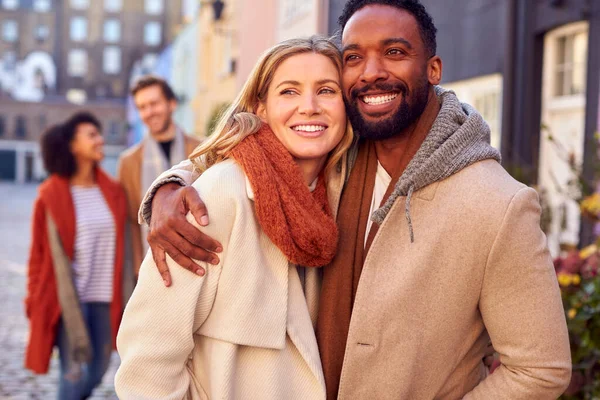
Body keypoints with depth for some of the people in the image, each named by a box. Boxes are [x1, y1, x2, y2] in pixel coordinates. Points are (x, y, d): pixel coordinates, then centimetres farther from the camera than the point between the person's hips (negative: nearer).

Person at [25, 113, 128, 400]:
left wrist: (122, 297, 5)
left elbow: (120, 248, 8)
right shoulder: (51, 195, -5)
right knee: (74, 373, -7)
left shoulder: (112, 192, 6)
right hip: (67, 298, -4)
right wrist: (35, 300, 0)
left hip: (104, 298, 4)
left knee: (97, 372, 11)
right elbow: (38, 252, -1)